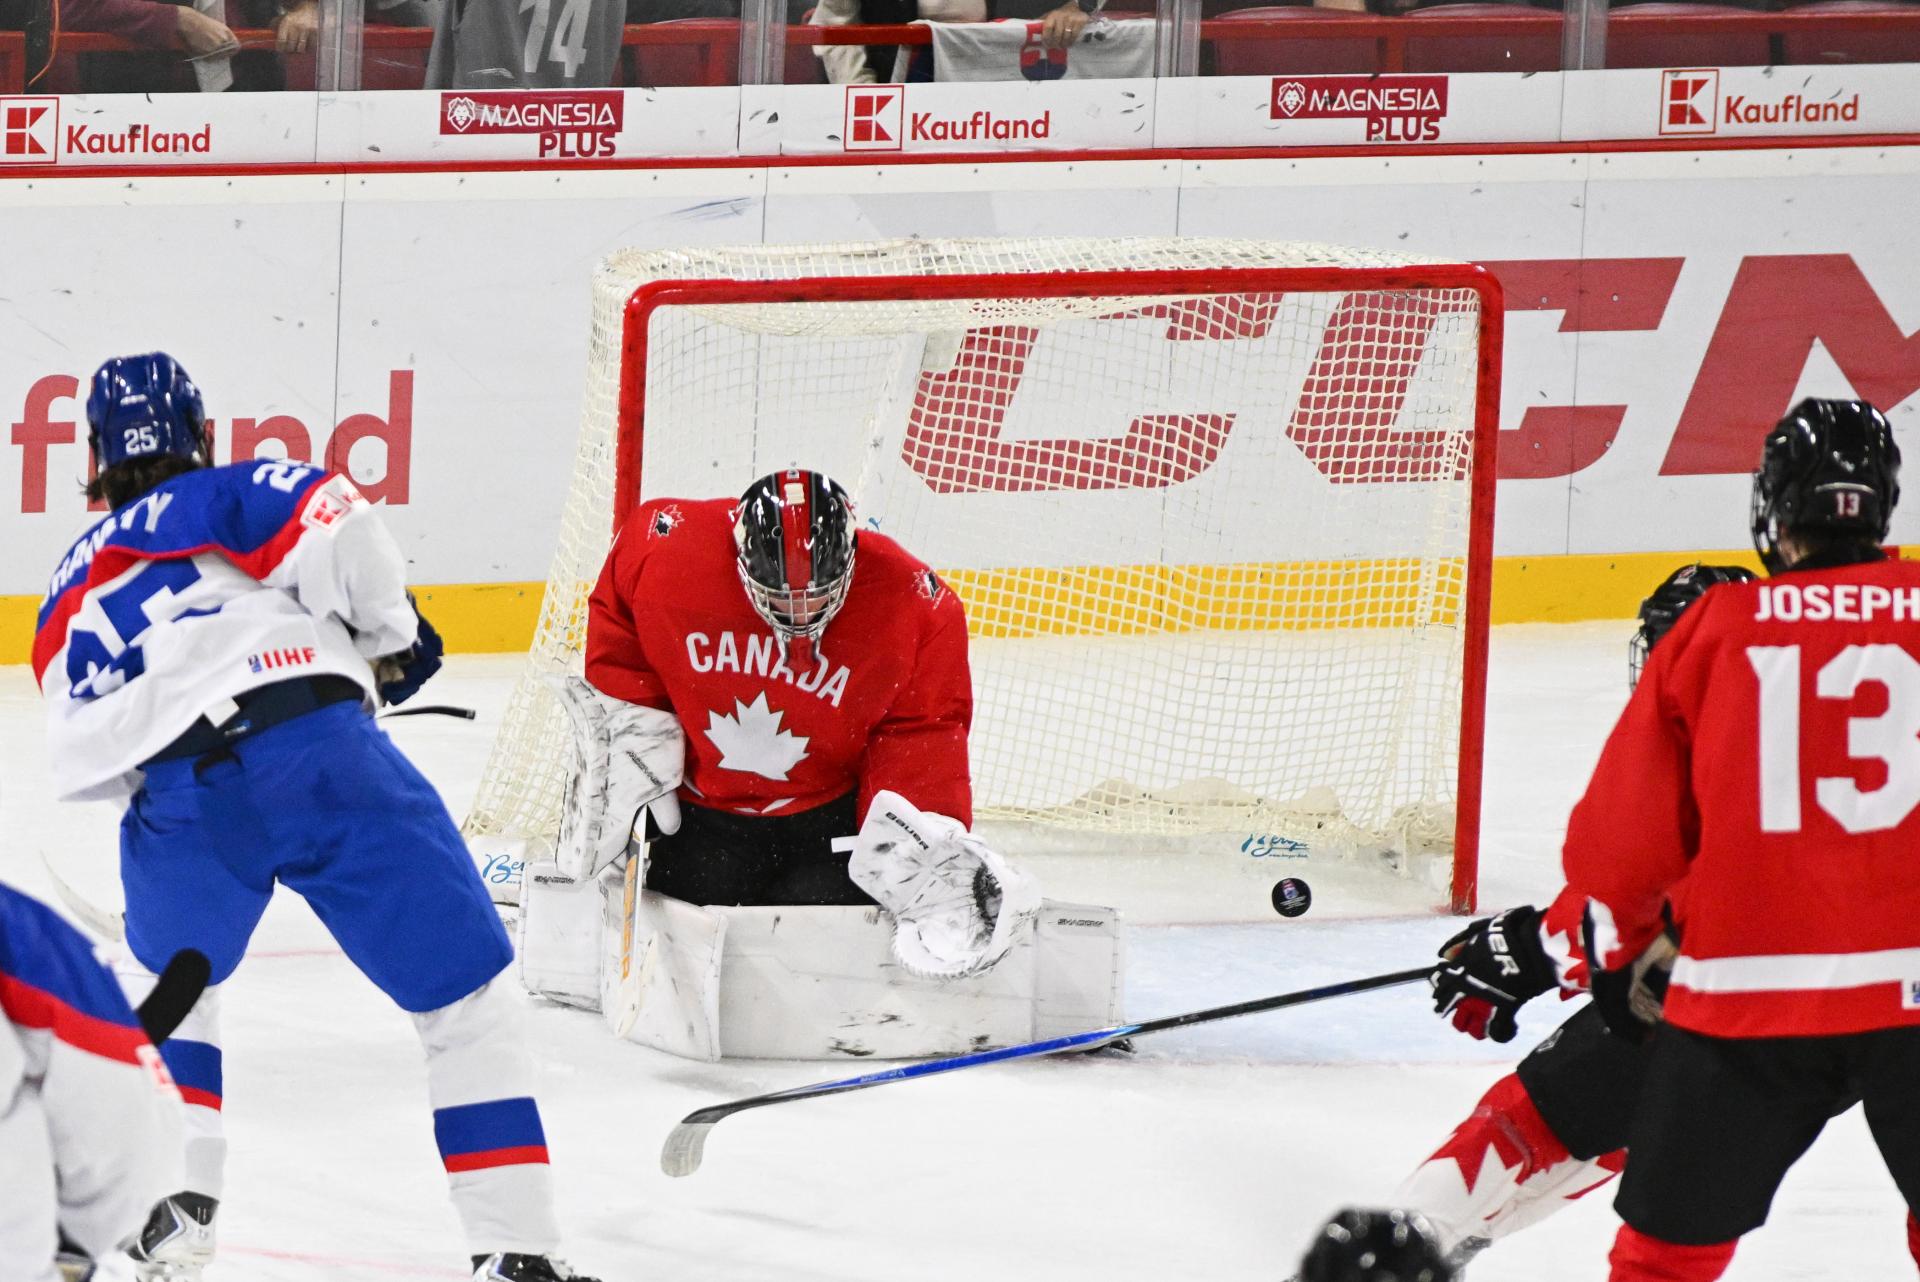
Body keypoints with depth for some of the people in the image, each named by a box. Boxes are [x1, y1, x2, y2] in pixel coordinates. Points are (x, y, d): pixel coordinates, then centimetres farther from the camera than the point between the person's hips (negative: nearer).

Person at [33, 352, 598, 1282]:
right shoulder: (228, 496, 19)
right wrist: (391, 636, 12)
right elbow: (337, 531, -4)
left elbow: (81, 760, 19)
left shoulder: (70, 592, 30)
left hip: (178, 801, 3)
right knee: (465, 997, 5)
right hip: (311, 745, -3)